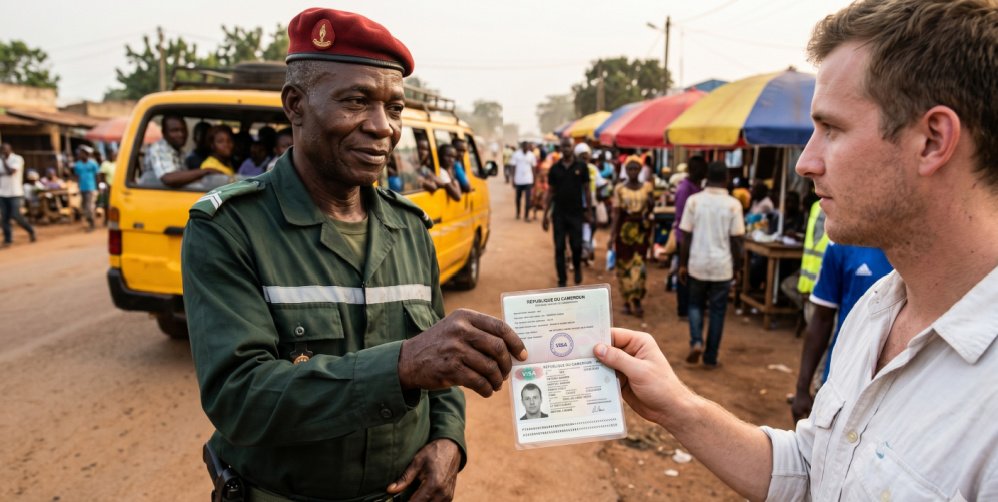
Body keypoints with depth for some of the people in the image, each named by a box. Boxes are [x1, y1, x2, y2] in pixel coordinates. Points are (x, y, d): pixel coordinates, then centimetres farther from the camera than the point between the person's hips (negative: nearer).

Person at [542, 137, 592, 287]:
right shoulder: (555, 168, 3)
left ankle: (577, 267, 31)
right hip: (558, 213, 1)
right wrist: (545, 214, 3)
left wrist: (588, 211, -1)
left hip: (576, 213, -1)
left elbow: (586, 190, 3)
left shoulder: (581, 166, -1)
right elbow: (550, 192, 6)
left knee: (576, 246, -1)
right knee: (559, 248, 2)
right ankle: (562, 280, 12)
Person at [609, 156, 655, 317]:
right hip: (624, 228, 0)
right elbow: (616, 213, -3)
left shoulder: (647, 187, 4)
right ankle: (627, 301, 15)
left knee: (638, 264, -4)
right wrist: (612, 234, -11)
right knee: (624, 265, 4)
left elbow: (650, 209, 9)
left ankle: (636, 301, 2)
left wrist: (651, 203, -14)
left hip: (641, 229, 0)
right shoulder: (619, 189, 0)